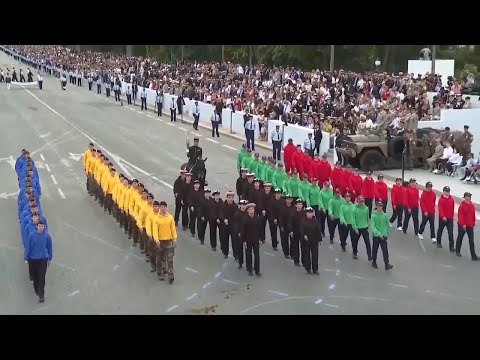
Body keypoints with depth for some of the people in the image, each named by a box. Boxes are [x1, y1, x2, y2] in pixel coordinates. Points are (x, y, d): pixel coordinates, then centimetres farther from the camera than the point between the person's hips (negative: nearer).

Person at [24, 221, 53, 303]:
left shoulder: (47, 235, -9)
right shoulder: (31, 235, -11)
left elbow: (49, 247, 3)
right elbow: (27, 247, -4)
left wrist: (49, 258, 9)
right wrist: (26, 259, -2)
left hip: (43, 259, -1)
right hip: (33, 259, 1)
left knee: (41, 277, -6)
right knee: (34, 276, 15)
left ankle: (41, 295, 0)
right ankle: (36, 290, 39)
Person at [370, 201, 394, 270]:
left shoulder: (385, 215, -2)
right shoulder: (374, 216, -11)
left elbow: (387, 225, 9)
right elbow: (373, 226, -18)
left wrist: (387, 234, 13)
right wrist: (378, 234, -28)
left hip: (383, 236, 2)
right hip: (375, 236, -2)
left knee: (385, 250, -5)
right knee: (375, 250, 12)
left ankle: (387, 264, -7)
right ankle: (374, 262, 30)